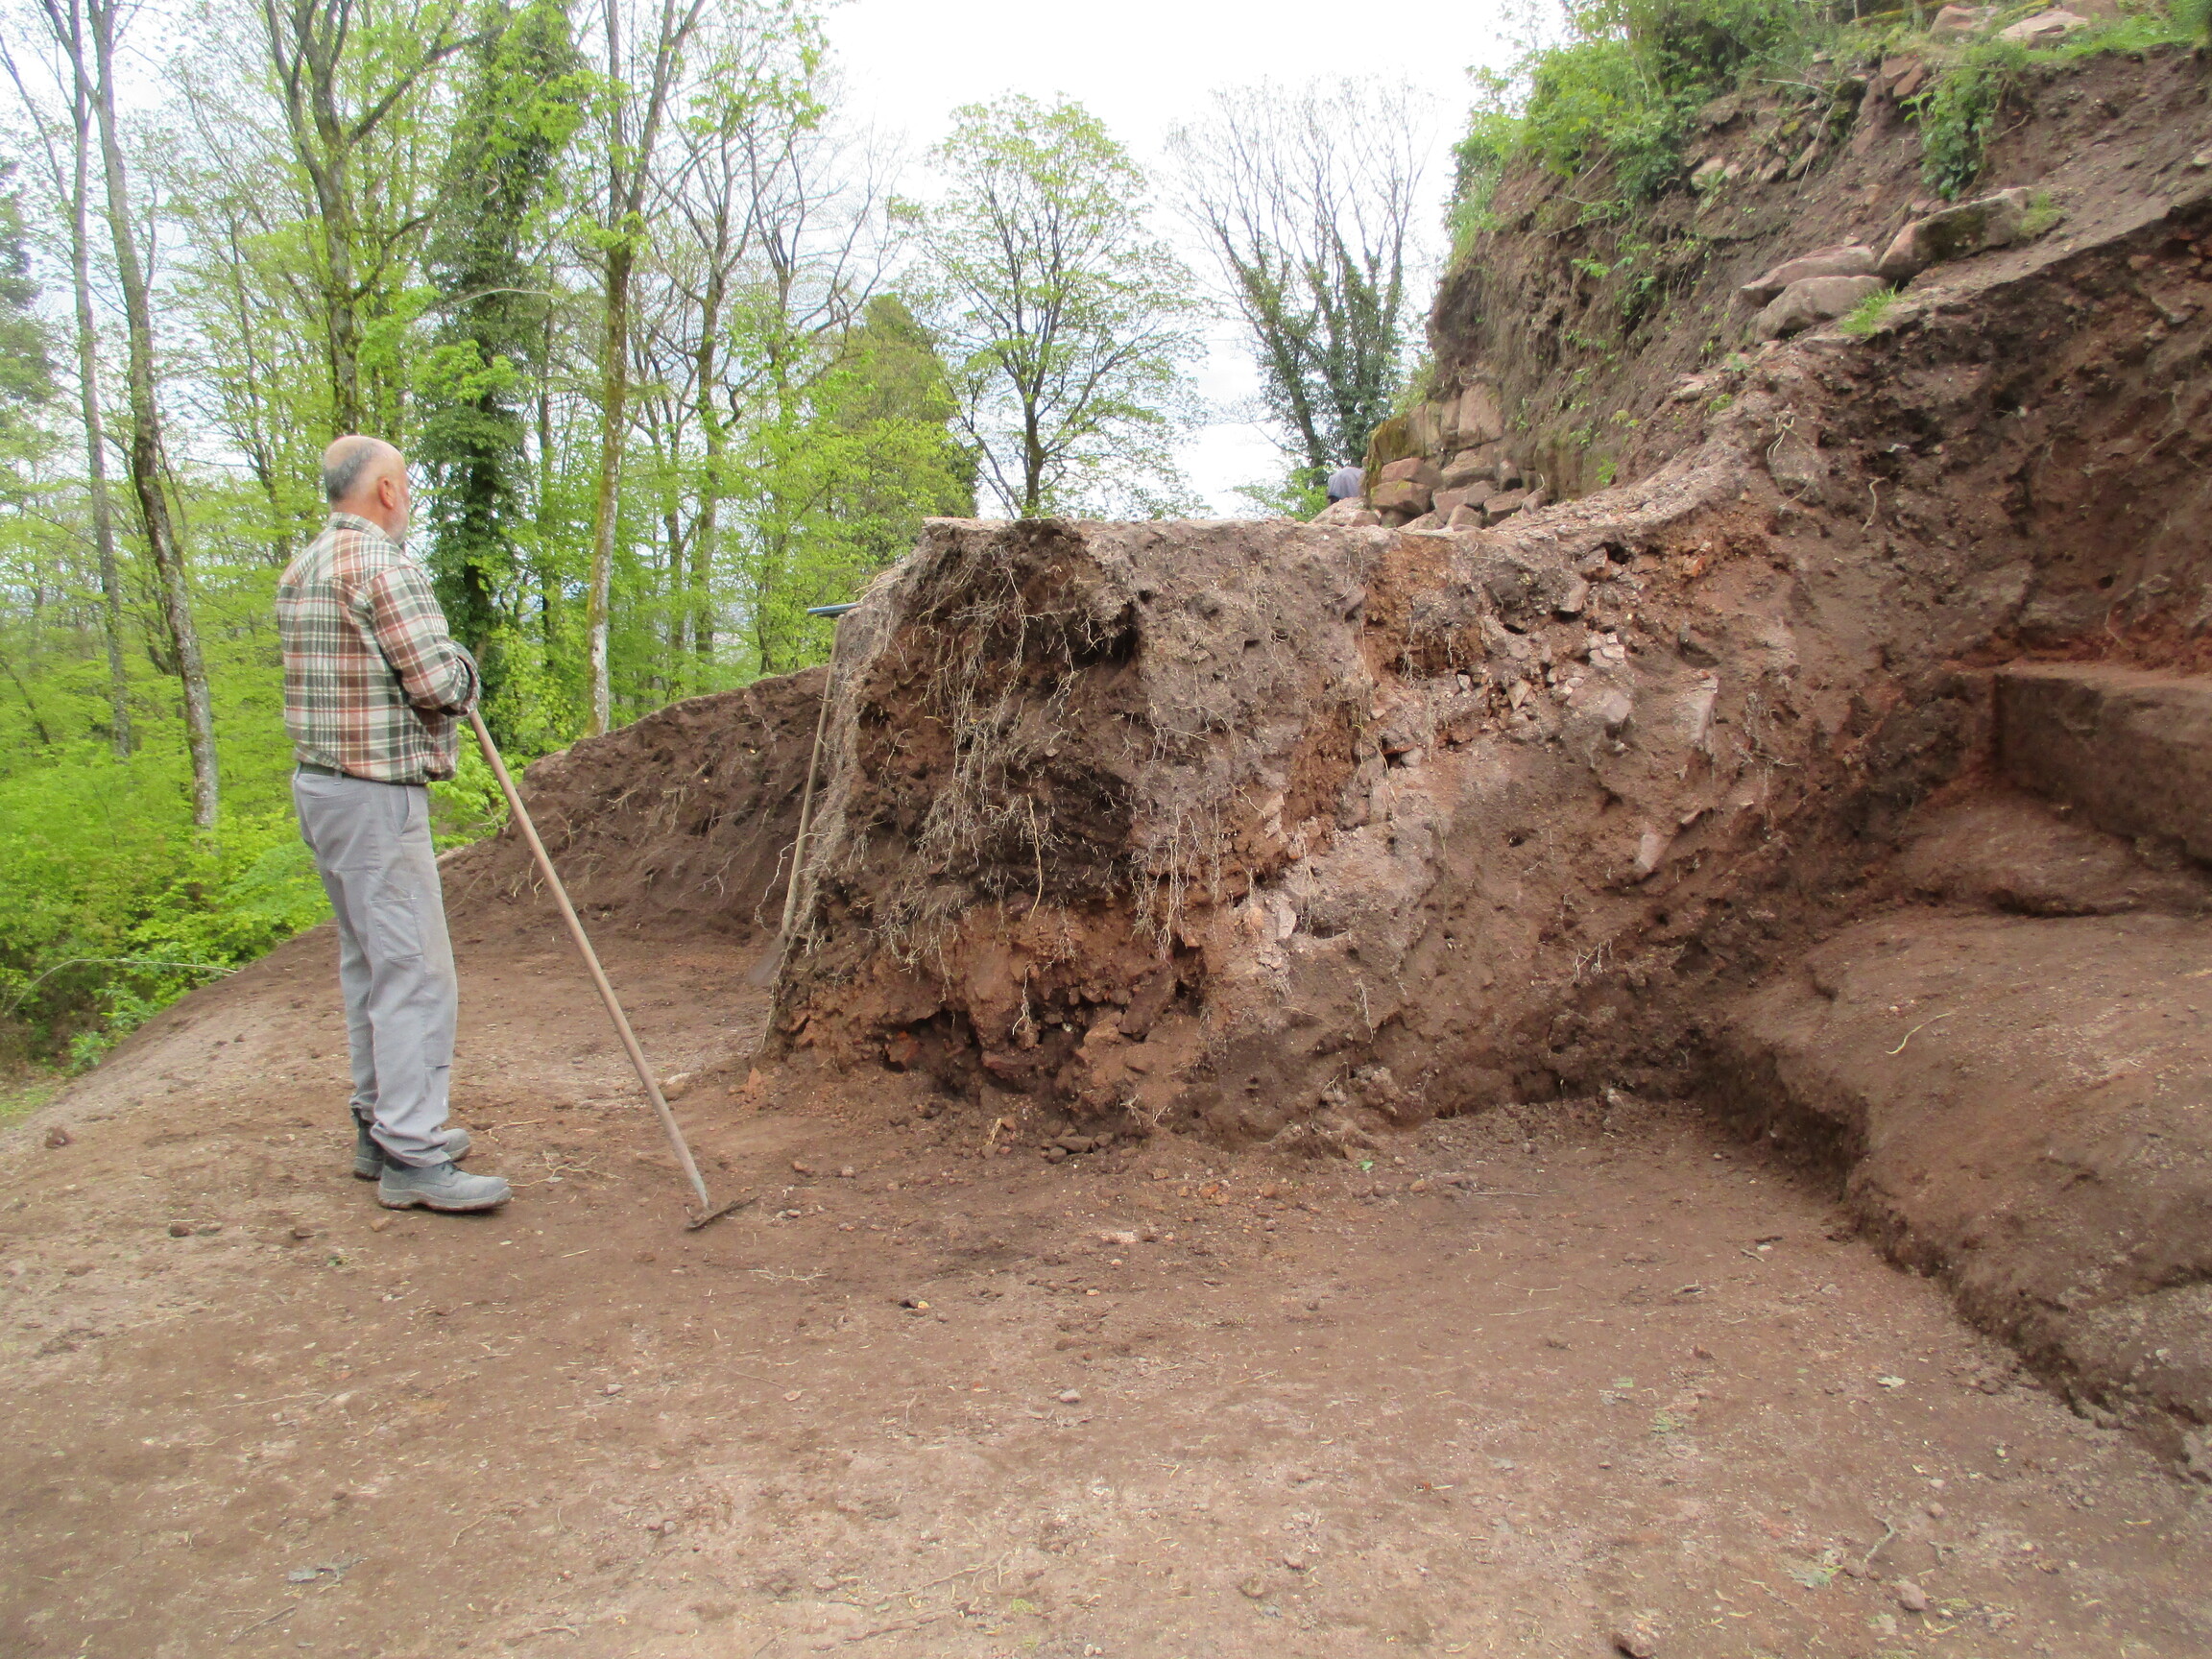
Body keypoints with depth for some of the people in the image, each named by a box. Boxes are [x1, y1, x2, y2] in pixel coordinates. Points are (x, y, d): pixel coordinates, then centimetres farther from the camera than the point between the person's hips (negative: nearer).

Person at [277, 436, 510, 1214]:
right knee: (414, 973, -7)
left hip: (322, 787, 10)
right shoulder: (383, 567, -15)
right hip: (376, 799, -10)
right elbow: (441, 684, -19)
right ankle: (412, 1158, -5)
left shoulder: (302, 570, 15)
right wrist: (463, 665, 3)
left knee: (369, 966, 15)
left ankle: (381, 1127, 24)